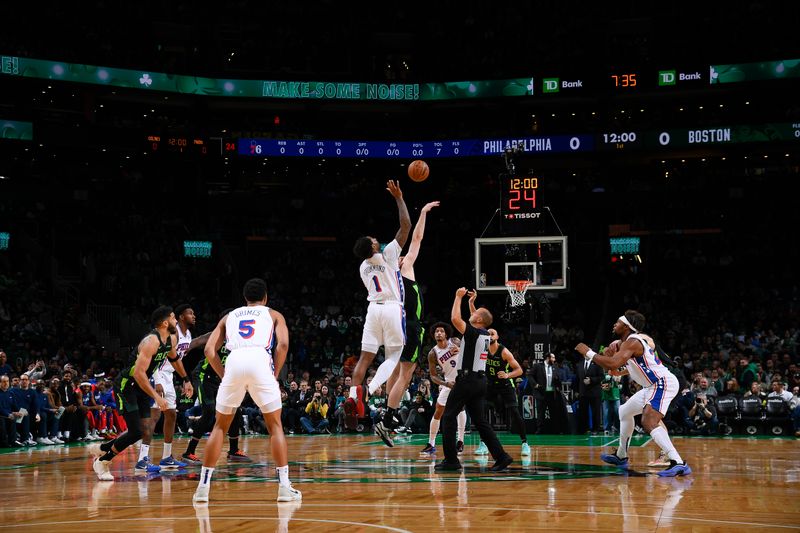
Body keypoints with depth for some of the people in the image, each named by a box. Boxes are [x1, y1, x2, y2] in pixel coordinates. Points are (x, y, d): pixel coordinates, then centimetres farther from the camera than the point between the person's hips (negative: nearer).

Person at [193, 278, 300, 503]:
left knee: (220, 426, 17)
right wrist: (275, 374, 13)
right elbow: (283, 344, 6)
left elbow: (209, 350, 19)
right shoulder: (274, 315, 26)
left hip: (234, 362, 2)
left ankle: (203, 486, 14)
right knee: (275, 425, 10)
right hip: (260, 361, -2)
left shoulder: (229, 316, 32)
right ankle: (284, 486, 3)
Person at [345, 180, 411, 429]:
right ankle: (367, 390, -21)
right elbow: (406, 225, -5)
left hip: (373, 308, 5)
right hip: (393, 308, -5)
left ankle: (352, 397, -12)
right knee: (393, 357, 2)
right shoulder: (388, 254, -4)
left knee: (365, 357, 6)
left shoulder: (363, 267, 13)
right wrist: (399, 198, 0)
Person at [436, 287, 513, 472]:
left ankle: (451, 460, -2)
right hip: (480, 380, 8)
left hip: (467, 379, -8)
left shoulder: (473, 333, -13)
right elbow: (473, 320, 33)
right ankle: (501, 457, 5)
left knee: (448, 417, 0)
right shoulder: (485, 335, 11)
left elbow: (455, 318, -25)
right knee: (479, 420, 11)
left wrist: (459, 297, -12)